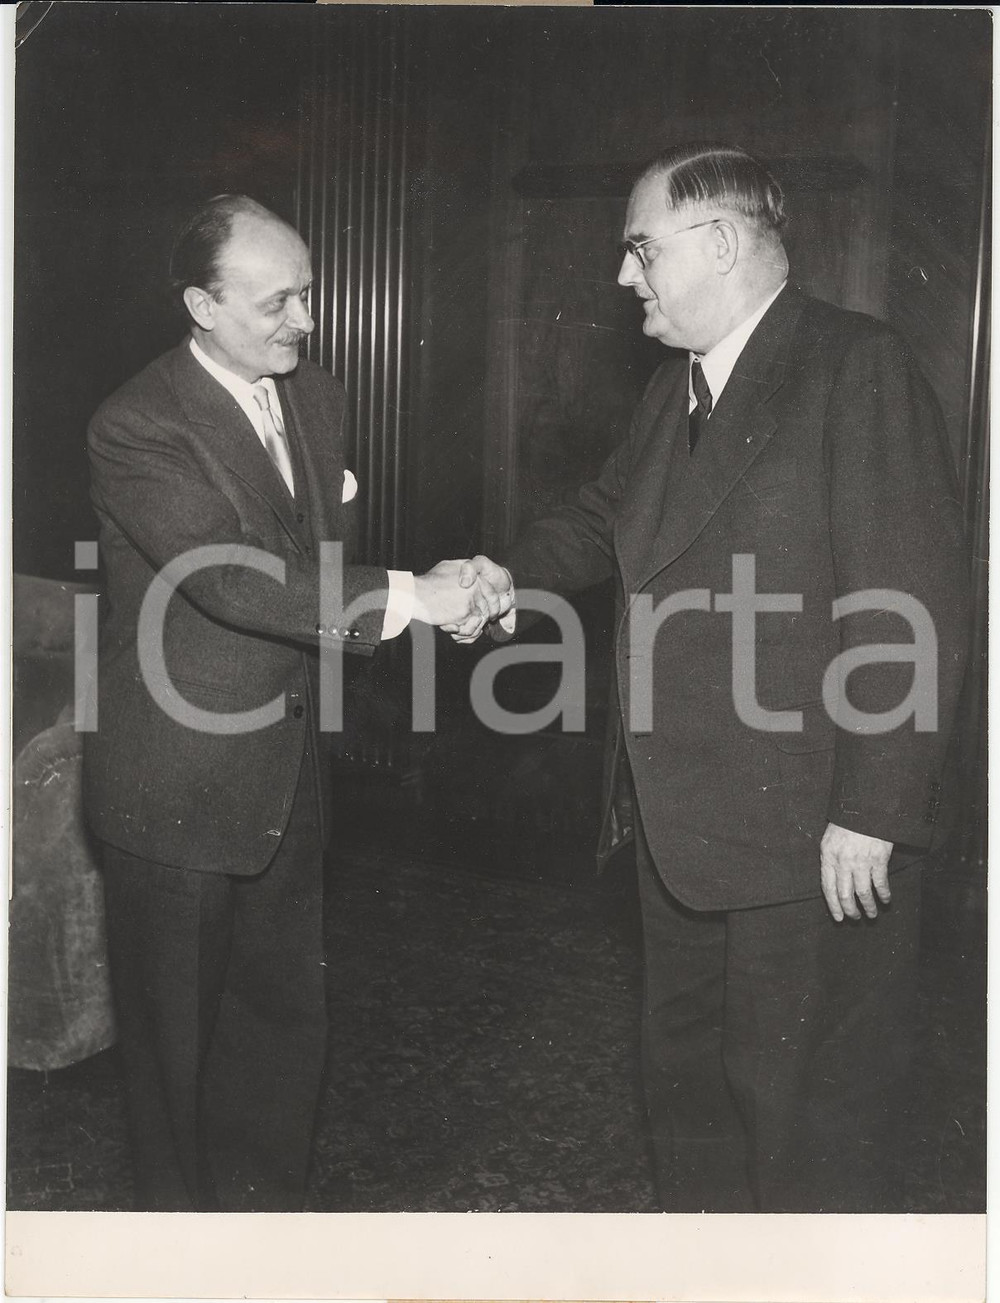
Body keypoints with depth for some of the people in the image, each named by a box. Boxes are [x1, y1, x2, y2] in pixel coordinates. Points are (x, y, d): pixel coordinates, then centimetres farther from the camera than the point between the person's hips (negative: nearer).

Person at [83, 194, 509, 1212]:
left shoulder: (315, 396, 7)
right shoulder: (137, 428, -18)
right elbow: (232, 578, -29)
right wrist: (408, 597, -31)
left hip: (288, 774, 7)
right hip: (177, 786, -7)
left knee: (283, 1014, 18)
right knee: (177, 1034, 10)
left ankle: (267, 1202, 37)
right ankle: (183, 1211, 31)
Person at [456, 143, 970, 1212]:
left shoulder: (858, 368, -15)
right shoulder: (676, 388, 12)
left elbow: (915, 610, -19)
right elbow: (606, 514, 24)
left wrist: (871, 814, -19)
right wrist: (513, 576, 4)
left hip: (811, 835, -8)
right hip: (682, 822, 9)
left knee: (808, 1104, 8)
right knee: (686, 1074, 22)